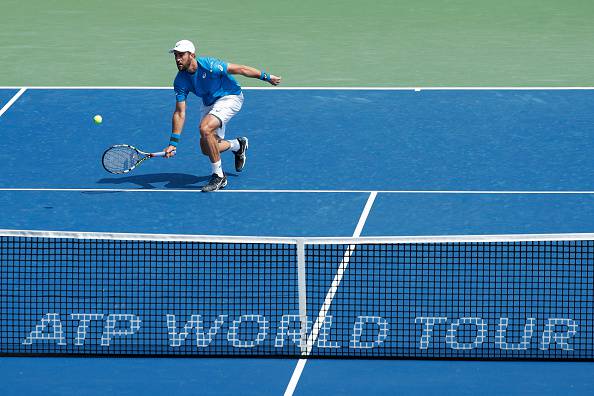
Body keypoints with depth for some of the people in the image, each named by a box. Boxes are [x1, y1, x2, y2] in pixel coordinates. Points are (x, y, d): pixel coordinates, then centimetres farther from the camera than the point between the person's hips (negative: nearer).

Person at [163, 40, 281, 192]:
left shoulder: (208, 65, -29)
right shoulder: (180, 81, -13)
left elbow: (240, 69, -18)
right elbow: (180, 113, -11)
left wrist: (266, 77, -11)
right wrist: (173, 143, -17)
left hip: (230, 97, -7)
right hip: (210, 104, 7)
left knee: (205, 128, -29)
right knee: (206, 148, 3)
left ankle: (218, 176, -16)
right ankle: (238, 145, 35)